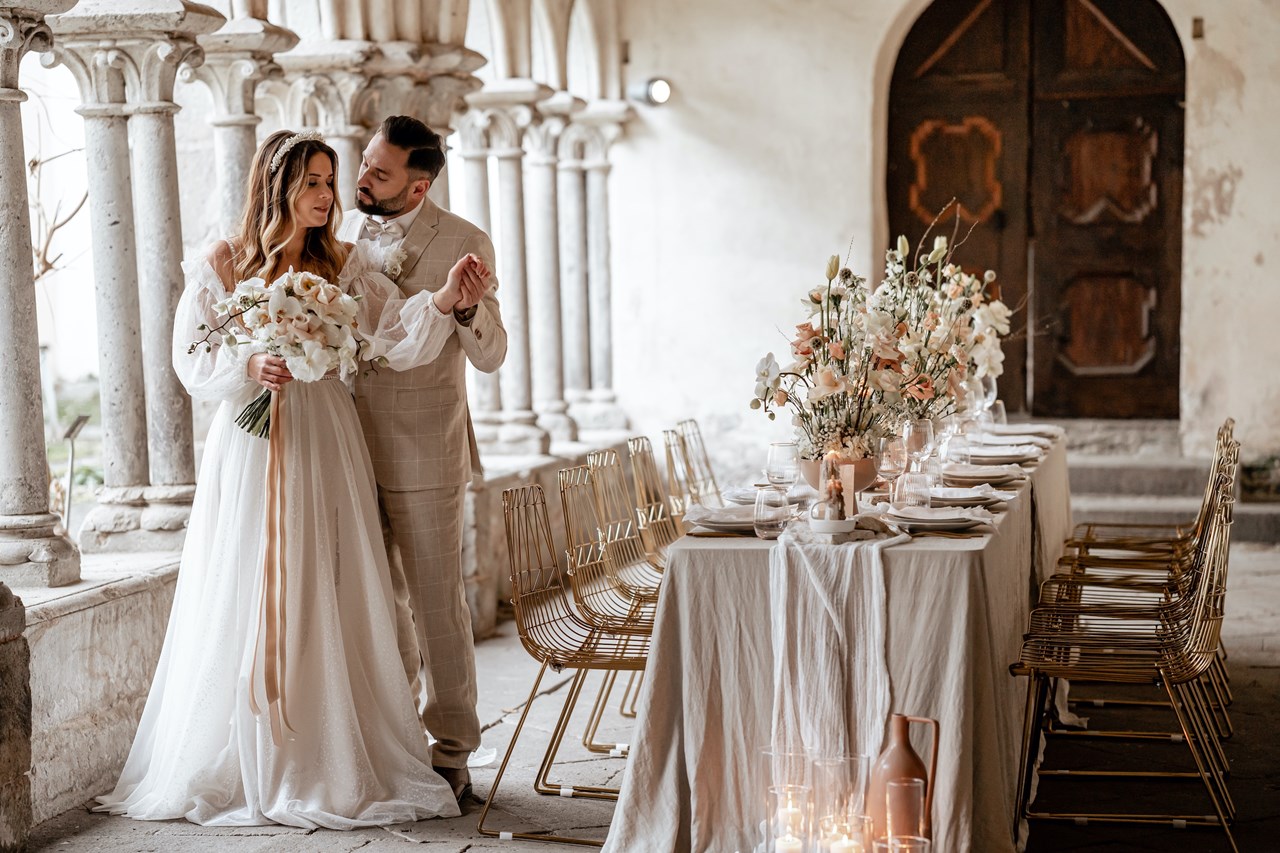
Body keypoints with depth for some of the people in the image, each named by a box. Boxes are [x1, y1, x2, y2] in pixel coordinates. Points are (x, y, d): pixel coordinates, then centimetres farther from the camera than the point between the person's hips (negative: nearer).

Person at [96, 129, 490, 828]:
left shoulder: (346, 265, 7)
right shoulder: (220, 266, 3)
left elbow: (398, 341, -7)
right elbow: (192, 363, 2)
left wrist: (443, 301, -25)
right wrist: (248, 365, -17)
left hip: (323, 453, 1)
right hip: (248, 449, -1)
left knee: (327, 607, 1)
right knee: (243, 606, 0)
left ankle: (335, 766, 9)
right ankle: (244, 767, 10)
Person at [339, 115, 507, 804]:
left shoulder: (464, 243, -9)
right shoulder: (346, 230, 6)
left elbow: (491, 356, -13)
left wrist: (467, 306, -32)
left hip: (421, 454, -5)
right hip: (351, 447, 5)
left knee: (436, 604, 1)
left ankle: (449, 753, 11)